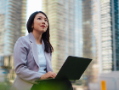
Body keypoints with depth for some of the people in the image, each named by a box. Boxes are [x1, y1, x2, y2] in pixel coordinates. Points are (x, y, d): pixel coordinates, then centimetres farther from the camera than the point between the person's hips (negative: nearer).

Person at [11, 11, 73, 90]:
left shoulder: (47, 46, 20)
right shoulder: (23, 41, 1)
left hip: (45, 83, 6)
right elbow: (19, 69, -9)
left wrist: (53, 76, -5)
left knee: (65, 83, -26)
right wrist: (41, 76, -21)